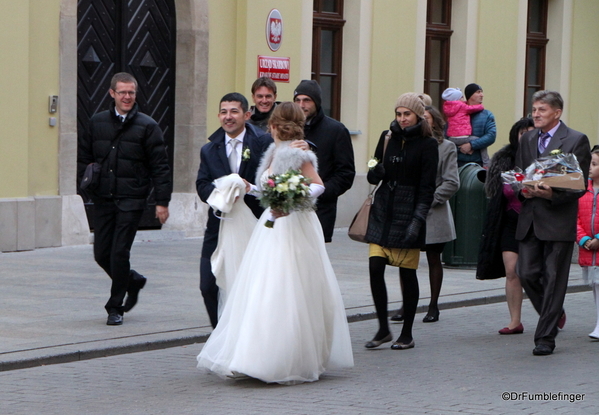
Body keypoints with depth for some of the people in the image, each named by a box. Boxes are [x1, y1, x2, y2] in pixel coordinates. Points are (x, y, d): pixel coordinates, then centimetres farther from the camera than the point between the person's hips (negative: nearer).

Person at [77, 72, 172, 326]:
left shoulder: (147, 126, -2)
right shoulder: (97, 122, 9)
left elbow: (160, 167, -3)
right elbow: (84, 156, 18)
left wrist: (162, 202, -8)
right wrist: (86, 179, -2)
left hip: (131, 201, -4)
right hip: (103, 200, 4)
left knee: (119, 253, -7)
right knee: (102, 254, 5)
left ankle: (115, 308, 6)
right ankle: (133, 281, 32)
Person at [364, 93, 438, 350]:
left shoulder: (427, 145, -4)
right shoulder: (388, 138, 9)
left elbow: (427, 187, -8)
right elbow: (373, 176, 13)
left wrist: (418, 220, -16)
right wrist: (376, 172, -10)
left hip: (408, 213, -4)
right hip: (383, 211, 4)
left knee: (407, 272, 1)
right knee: (375, 268, -5)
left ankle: (407, 334, 11)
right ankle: (383, 329, 8)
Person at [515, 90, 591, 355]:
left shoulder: (576, 141, -3)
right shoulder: (527, 139, 15)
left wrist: (552, 194, -23)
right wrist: (524, 189, -4)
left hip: (558, 220, -5)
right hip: (529, 220, 5)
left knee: (554, 279, -2)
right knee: (527, 274, 2)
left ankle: (546, 338, 3)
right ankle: (554, 314, 27)